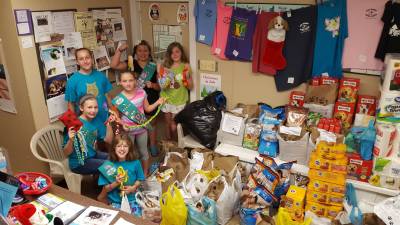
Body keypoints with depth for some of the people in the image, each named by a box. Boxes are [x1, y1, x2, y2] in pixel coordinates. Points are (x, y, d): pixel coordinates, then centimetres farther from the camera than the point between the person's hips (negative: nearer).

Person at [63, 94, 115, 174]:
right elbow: (66, 153, -19)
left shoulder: (96, 122, 0)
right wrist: (71, 140, -38)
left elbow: (108, 140, -3)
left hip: (92, 155, 7)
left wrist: (109, 124, -13)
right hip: (79, 163, -7)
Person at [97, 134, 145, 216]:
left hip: (131, 199, 1)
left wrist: (133, 188, -15)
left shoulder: (135, 163, -9)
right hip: (115, 201, -1)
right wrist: (116, 183, -25)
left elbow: (139, 179, 5)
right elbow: (106, 189, -6)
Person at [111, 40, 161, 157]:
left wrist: (152, 85, -19)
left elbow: (160, 85, 2)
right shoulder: (131, 64, -1)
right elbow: (114, 65, -14)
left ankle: (153, 146, 31)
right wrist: (119, 50, -20)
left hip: (151, 100, 1)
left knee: (152, 122, 14)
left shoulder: (154, 66, 0)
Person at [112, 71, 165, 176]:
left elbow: (147, 108, 2)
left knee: (143, 151, 18)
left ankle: (145, 174, 39)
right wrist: (122, 124, -25)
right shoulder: (118, 99, -15)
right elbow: (116, 117, -7)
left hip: (142, 128, 2)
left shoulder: (141, 93, -9)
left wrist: (157, 102, -11)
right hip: (128, 131, -2)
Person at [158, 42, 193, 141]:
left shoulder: (185, 66, -6)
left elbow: (190, 87, -3)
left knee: (174, 126, -1)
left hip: (179, 101, -2)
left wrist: (187, 76, -20)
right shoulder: (165, 66, -2)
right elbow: (162, 85, 1)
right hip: (166, 99, 3)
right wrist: (160, 73, -14)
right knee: (168, 125, 15)